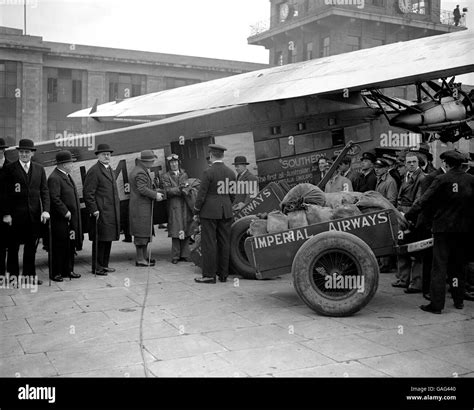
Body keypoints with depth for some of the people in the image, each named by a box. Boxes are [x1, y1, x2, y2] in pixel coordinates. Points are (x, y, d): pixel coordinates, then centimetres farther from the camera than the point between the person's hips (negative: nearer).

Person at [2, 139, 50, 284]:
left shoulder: (39, 169, 10)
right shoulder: (9, 169, -1)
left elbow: (44, 191, 7)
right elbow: (5, 193, -3)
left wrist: (45, 210, -5)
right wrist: (6, 213, -10)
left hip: (34, 214, 3)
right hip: (16, 214, -3)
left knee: (31, 245, 9)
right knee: (13, 245, 5)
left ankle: (29, 274, 19)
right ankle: (13, 275, 15)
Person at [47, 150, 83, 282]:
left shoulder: (67, 176, 15)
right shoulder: (54, 178, -16)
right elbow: (54, 198, -23)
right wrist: (65, 212, -21)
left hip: (71, 220, 9)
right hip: (60, 220, -9)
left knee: (70, 246, 13)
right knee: (59, 247, -1)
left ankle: (68, 270, 22)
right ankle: (56, 273, 7)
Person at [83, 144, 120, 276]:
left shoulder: (110, 169, 18)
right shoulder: (94, 171, -10)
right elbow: (88, 193, -14)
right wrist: (94, 210, -19)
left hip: (111, 212, 9)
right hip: (101, 213, -9)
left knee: (108, 239, 13)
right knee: (100, 240, -4)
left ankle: (104, 265, 22)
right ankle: (97, 267, 4)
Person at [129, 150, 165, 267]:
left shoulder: (143, 170, 16)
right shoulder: (140, 173, -19)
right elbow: (142, 189, -25)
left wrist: (155, 191, 11)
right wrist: (155, 195, -18)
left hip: (144, 206, 11)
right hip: (141, 207, -11)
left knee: (146, 232, 17)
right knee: (141, 232, -5)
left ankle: (145, 256, 26)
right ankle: (140, 259, 0)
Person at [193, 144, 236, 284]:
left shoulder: (208, 172, -13)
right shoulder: (231, 173, 5)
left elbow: (201, 194, -11)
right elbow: (233, 195, 11)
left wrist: (196, 212, -1)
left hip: (210, 212, -6)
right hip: (226, 211, 6)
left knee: (209, 243, 0)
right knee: (224, 242, 9)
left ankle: (209, 275, 2)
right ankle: (223, 274, 15)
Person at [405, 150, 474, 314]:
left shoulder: (442, 180, -11)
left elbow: (424, 200, -12)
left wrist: (408, 216, -5)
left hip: (443, 228, -4)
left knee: (439, 266, 0)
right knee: (459, 266, 17)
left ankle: (436, 304, -2)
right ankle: (459, 300, 24)